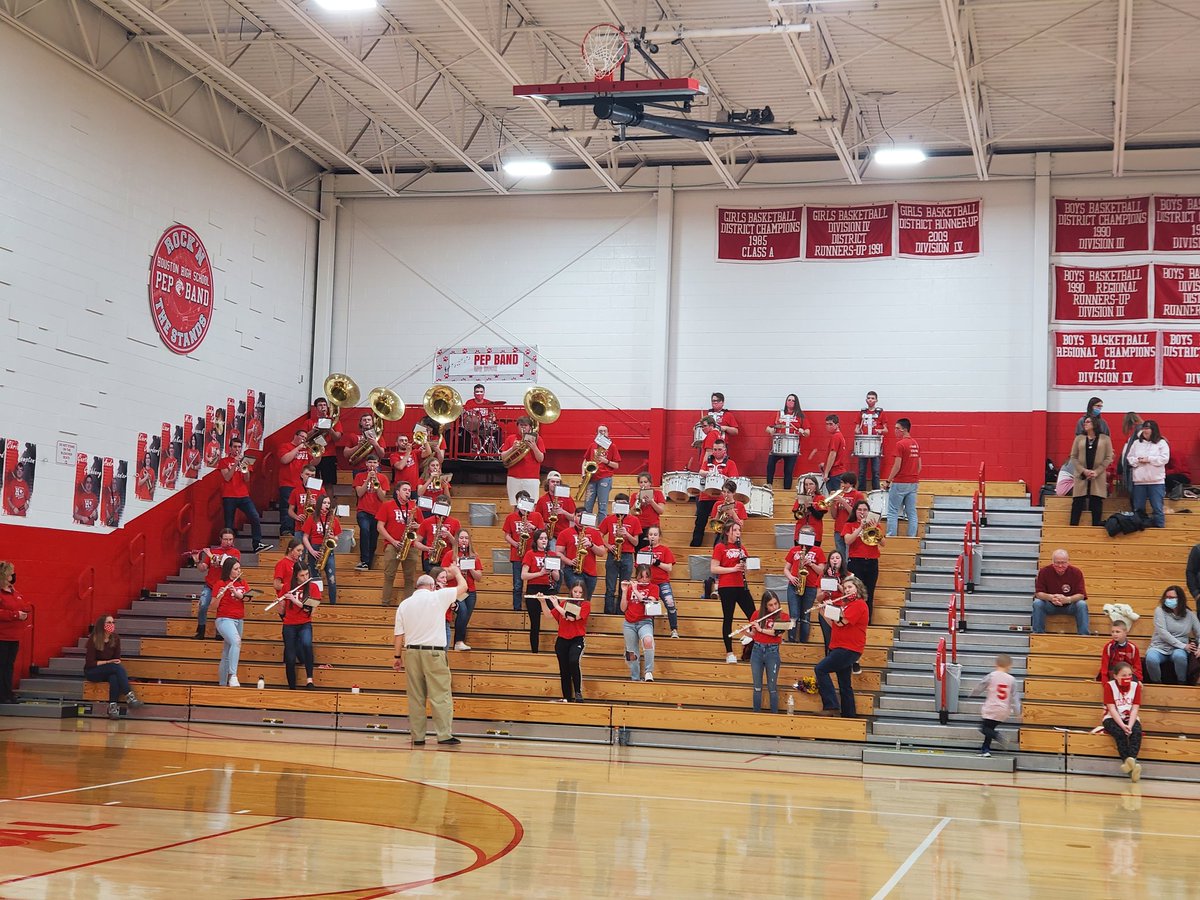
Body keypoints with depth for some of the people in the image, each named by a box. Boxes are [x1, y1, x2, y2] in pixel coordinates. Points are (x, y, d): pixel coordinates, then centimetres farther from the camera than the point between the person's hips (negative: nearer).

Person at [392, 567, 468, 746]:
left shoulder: (404, 604, 8)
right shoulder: (439, 597, -3)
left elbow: (399, 634, 7)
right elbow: (463, 586, 8)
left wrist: (398, 657, 15)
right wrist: (456, 572, 27)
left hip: (411, 652, 4)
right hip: (434, 653, -4)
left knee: (416, 697, 8)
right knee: (441, 695, -3)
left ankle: (417, 736, 9)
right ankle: (445, 735, -8)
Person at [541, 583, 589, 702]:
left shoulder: (585, 605, -2)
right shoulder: (564, 603, 11)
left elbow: (573, 617, -16)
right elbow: (549, 615, 10)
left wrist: (556, 605, -13)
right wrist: (543, 601, -5)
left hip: (577, 640, -4)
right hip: (562, 640, 4)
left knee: (574, 661, -30)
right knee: (564, 670, 4)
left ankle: (578, 692, -18)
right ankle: (567, 698, 15)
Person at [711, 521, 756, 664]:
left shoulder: (741, 548, 14)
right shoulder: (720, 548, -3)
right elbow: (713, 569, -9)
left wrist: (744, 567, -1)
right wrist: (733, 569, -17)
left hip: (741, 586, 6)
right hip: (726, 587, -6)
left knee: (753, 616, 1)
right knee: (728, 618, -1)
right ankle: (729, 653, 4)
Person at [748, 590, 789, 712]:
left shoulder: (783, 616, -3)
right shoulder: (757, 614, 3)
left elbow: (778, 633, -18)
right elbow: (753, 634, 10)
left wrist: (761, 629, -18)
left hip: (772, 652, -2)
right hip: (757, 651, 2)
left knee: (772, 687, 1)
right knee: (757, 687, 7)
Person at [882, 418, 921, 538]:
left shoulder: (900, 444, -14)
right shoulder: (916, 444, 10)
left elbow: (897, 466, -16)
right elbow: (919, 466, 14)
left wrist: (888, 481, -8)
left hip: (900, 483, -7)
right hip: (913, 483, 7)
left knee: (893, 512, 0)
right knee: (912, 512, 7)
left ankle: (891, 537, -3)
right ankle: (912, 537, 6)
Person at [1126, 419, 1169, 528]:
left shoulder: (1161, 443, 2)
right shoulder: (1136, 443, 12)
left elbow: (1164, 458, -9)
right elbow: (1129, 458, 8)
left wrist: (1148, 459, -13)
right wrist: (1138, 460, -12)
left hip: (1156, 481, -3)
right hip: (1139, 480, 3)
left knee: (1157, 508, -3)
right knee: (1138, 508, 8)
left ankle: (1159, 528, 1)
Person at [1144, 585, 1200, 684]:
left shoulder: (1189, 615, 6)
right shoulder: (1160, 611, -1)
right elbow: (1163, 633, -12)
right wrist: (1183, 645, -17)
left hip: (1179, 649, 1)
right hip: (1160, 647, -1)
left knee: (1179, 656, -37)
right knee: (1151, 659, -36)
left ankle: (1182, 684, -12)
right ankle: (1157, 684, -8)